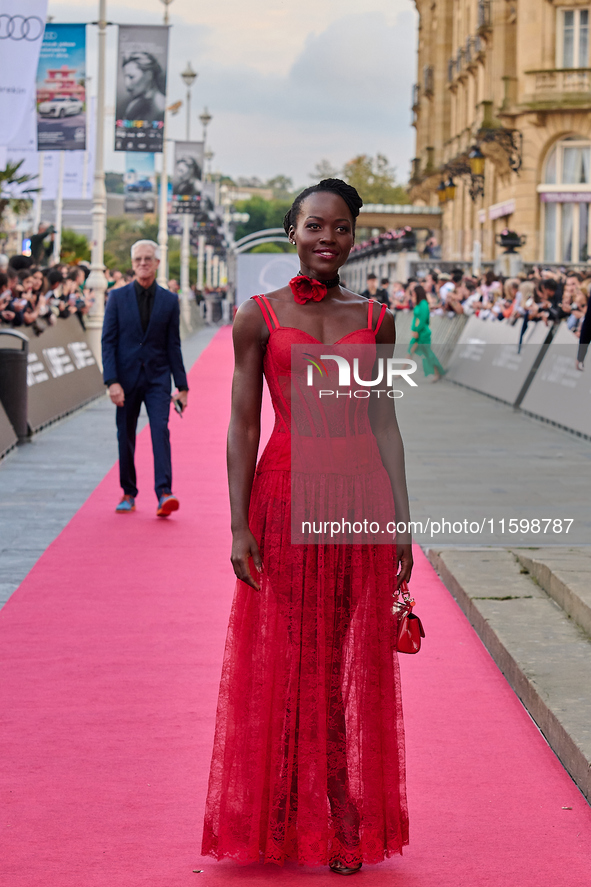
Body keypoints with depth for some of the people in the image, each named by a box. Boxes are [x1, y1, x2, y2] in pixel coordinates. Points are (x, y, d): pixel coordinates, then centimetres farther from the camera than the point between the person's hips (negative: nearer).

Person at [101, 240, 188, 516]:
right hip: (126, 377, 1)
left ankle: (164, 493, -24)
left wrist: (182, 385, 4)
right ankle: (128, 494, 20)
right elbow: (108, 341, -2)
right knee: (125, 437, 6)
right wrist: (112, 381, -13)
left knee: (160, 430, -16)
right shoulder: (117, 297, 2)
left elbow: (173, 345, 7)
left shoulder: (169, 300, 4)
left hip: (157, 378, -1)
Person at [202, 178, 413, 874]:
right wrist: (239, 525, -8)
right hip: (285, 496, -2)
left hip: (359, 499, 2)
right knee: (281, 662, 3)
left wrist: (402, 522, 4)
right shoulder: (258, 317, 2)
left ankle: (346, 828, 15)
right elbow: (242, 427, -1)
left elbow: (384, 424, 9)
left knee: (352, 666, 5)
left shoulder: (375, 319, 8)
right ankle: (279, 823, 15)